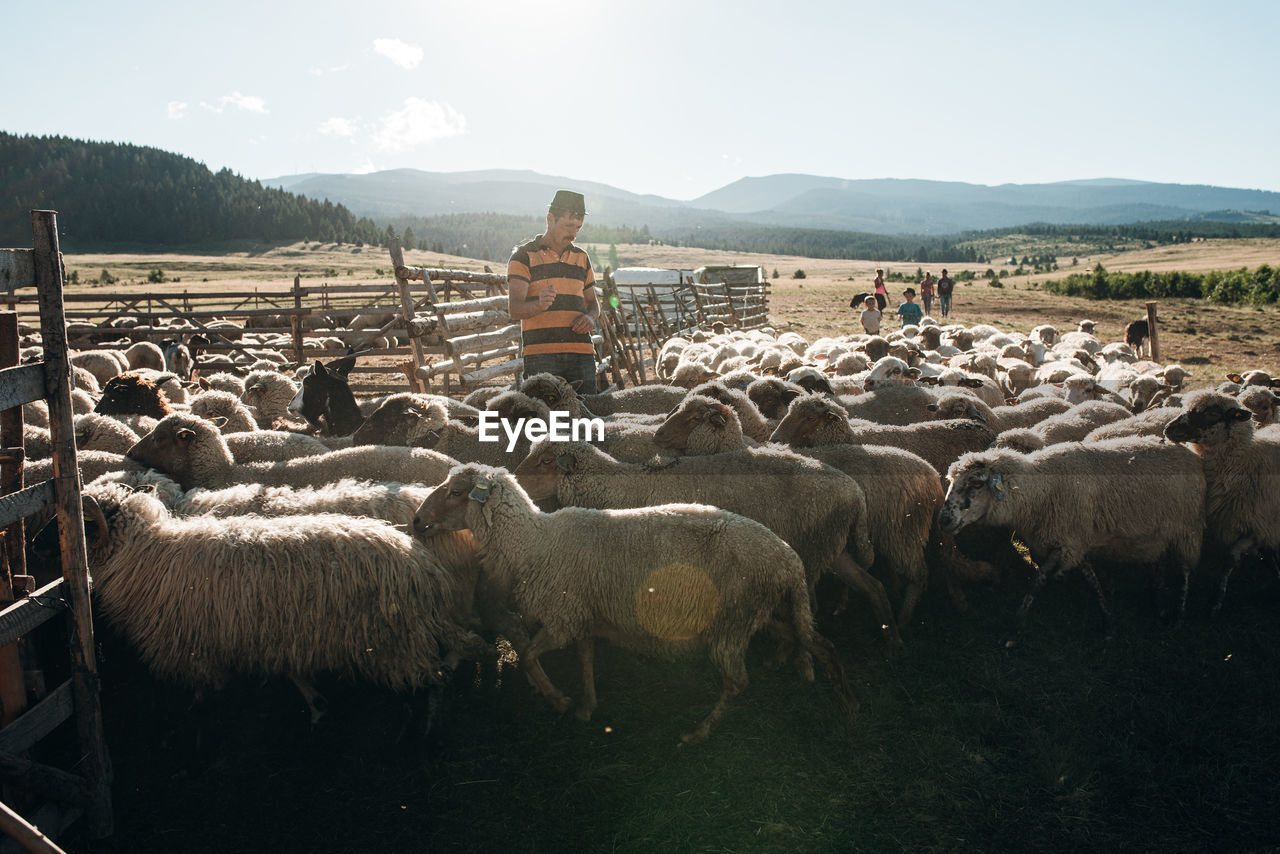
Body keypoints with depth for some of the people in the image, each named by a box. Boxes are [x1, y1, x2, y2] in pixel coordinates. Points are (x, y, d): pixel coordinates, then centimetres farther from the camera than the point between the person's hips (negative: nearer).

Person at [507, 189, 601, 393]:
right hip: (540, 353, -4)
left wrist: (590, 317, 2)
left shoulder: (581, 257, 19)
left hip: (581, 353, 4)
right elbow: (514, 308, -8)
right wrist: (538, 304, -30)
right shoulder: (524, 256, 3)